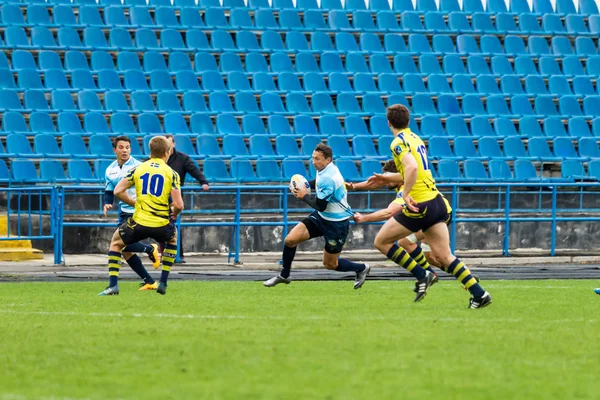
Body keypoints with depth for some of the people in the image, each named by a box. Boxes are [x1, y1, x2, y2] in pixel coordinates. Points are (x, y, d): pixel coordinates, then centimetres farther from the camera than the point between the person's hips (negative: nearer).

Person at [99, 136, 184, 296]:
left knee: (116, 242, 26)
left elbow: (118, 191, 2)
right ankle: (163, 283, 26)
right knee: (172, 239, 35)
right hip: (161, 225, 0)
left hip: (139, 222, 0)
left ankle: (113, 285, 9)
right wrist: (174, 214, 15)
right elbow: (178, 205, -8)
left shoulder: (137, 169, 6)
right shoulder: (171, 173, 0)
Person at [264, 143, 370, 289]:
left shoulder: (328, 178, -29)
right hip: (321, 217, 8)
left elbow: (320, 205, -28)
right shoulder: (325, 169, -1)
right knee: (290, 240, -4)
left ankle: (361, 269, 30)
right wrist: (306, 185, 3)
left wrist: (305, 196, -12)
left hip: (337, 224, -8)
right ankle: (284, 275, 14)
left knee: (330, 264, 6)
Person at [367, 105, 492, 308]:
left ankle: (422, 275, 2)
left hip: (421, 205, -8)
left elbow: (412, 167, -29)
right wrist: (387, 178, 31)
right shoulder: (415, 138, 18)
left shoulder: (399, 142, -10)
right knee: (445, 256, 6)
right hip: (437, 202, 8)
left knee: (382, 241, 6)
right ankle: (479, 294, -3)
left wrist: (405, 194, -26)